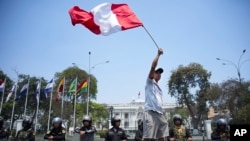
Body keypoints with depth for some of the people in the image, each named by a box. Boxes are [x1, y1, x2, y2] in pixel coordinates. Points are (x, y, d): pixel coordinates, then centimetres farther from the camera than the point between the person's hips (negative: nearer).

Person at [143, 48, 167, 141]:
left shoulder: (159, 88, 28)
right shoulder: (150, 82, 7)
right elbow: (153, 67, -7)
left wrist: (162, 113, 17)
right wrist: (158, 54, -4)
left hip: (159, 113, 8)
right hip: (151, 112, -8)